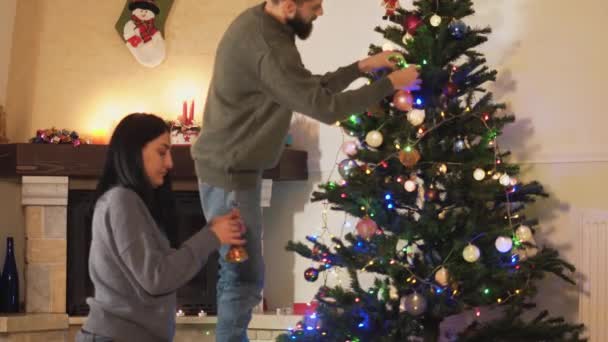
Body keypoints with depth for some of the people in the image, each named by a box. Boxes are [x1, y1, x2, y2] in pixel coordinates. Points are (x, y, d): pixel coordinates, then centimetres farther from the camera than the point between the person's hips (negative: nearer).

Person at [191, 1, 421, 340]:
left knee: (238, 272, 16)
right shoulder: (268, 47, -26)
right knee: (246, 276, -3)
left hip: (231, 165, 10)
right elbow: (326, 107, -22)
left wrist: (362, 67, 4)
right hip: (230, 171, -10)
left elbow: (311, 89, 12)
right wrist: (390, 84, -13)